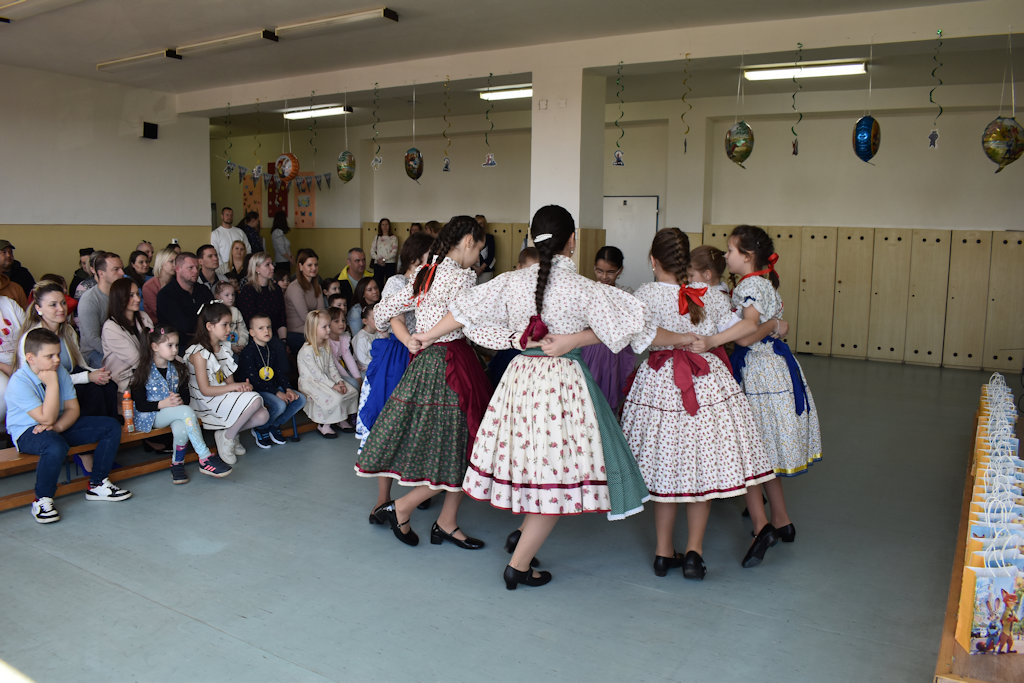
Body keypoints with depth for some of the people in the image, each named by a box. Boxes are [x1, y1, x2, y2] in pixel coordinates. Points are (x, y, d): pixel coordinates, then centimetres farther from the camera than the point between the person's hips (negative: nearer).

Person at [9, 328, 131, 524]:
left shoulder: (60, 372, -2)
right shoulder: (19, 382, -22)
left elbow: (72, 408, 0)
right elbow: (47, 418, -26)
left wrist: (57, 427, -20)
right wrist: (52, 384, -27)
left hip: (61, 426, 7)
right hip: (27, 432, -7)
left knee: (111, 427, -4)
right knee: (56, 447, -42)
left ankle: (97, 484, 7)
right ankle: (42, 501, -18)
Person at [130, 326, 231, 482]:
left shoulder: (178, 369, 9)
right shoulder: (143, 373, -6)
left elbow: (186, 396, 7)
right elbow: (140, 405, -11)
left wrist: (180, 401, -17)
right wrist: (164, 403, -26)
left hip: (173, 414, 4)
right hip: (149, 417, -4)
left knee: (181, 428, -35)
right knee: (187, 411, -33)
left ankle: (177, 463, -14)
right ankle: (205, 458, -32)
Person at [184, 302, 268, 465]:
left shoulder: (223, 348, 11)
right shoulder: (199, 353, -15)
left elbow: (229, 379, 11)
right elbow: (205, 390, -18)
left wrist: (242, 386, -11)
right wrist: (234, 387, -21)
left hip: (226, 396, 8)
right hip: (208, 402, -8)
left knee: (262, 415, -12)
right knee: (255, 400, -26)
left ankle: (228, 433, 8)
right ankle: (227, 437, -7)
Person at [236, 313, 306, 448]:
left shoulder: (273, 349, 9)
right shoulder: (248, 352, -14)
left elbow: (280, 372, 13)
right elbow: (253, 379, -19)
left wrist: (287, 389, -5)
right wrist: (276, 392, -21)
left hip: (273, 386, 8)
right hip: (255, 390, -8)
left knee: (300, 399, -8)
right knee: (279, 405, -31)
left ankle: (274, 426, 7)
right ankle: (259, 430, -3)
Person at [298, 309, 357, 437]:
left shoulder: (326, 346, 9)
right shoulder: (307, 350, -20)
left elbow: (331, 367, 10)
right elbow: (317, 374, -21)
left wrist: (339, 381, -5)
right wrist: (333, 386, -21)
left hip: (326, 379, 9)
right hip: (310, 382, -9)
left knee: (352, 392, -3)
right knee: (335, 397, -29)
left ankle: (342, 420, 13)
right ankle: (323, 426, -10)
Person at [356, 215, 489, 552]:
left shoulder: (424, 273, 11)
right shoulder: (461, 276, -14)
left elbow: (385, 311, 16)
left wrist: (411, 342, 21)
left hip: (423, 361, 9)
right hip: (450, 367, -9)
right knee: (460, 451, 3)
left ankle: (446, 524, 22)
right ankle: (400, 508, 10)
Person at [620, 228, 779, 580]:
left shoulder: (646, 295, -9)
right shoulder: (710, 296, -1)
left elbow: (639, 333, -26)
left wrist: (682, 338, -12)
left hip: (660, 385, -1)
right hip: (707, 382, 1)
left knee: (664, 467, 12)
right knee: (701, 467, 11)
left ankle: (664, 551, 22)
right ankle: (694, 550, 11)